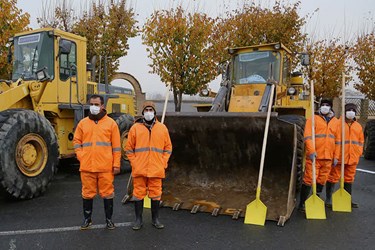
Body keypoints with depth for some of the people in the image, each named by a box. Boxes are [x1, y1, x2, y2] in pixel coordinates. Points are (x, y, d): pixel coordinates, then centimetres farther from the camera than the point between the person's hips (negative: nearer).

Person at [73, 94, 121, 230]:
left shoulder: (111, 123, 2)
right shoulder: (83, 123, 9)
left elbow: (116, 146, 1)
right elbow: (76, 141, 14)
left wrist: (116, 164, -3)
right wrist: (81, 157, 0)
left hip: (106, 167, -2)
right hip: (87, 167, 2)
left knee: (107, 193, 6)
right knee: (88, 193, 11)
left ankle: (109, 219, 20)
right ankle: (87, 219, 27)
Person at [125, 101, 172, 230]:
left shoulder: (162, 128, 7)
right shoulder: (135, 127, 4)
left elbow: (168, 148, 12)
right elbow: (129, 148, 7)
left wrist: (163, 162, 2)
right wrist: (134, 163, -2)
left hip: (156, 169, 1)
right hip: (139, 170, -1)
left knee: (156, 194, 8)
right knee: (139, 193, 6)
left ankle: (155, 218, 22)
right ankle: (138, 219, 20)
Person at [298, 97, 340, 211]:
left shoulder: (335, 121, 14)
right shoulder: (313, 119, 1)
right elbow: (308, 136, -9)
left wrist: (336, 156, 9)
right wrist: (311, 151, -21)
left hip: (328, 157, 5)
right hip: (314, 156, -4)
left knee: (322, 180, 12)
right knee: (309, 179, -4)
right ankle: (302, 203, 5)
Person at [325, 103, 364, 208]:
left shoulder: (358, 126, 14)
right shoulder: (338, 123, -5)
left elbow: (361, 141, 20)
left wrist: (358, 154, 10)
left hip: (353, 158, 6)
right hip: (339, 157, -6)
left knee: (349, 179, 16)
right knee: (333, 178, -1)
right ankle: (328, 200, 8)